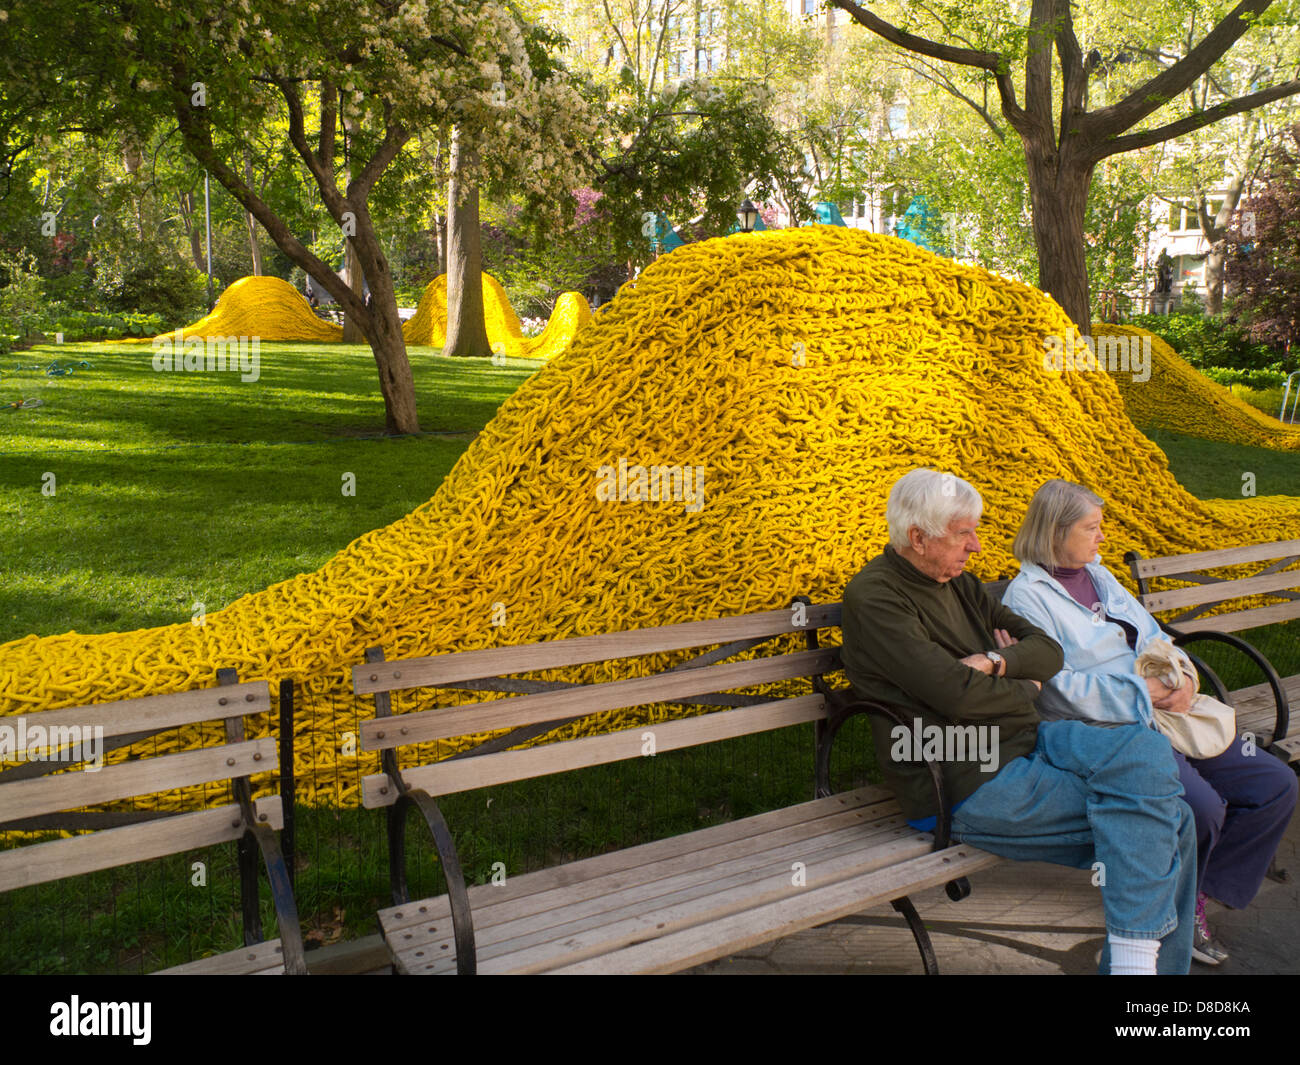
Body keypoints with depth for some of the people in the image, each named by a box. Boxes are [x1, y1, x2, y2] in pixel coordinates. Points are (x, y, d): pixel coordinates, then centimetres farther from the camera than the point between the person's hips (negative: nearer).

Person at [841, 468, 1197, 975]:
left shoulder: (959, 583, 13)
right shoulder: (873, 597, -14)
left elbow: (1048, 649, 13)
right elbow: (956, 692, -22)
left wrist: (995, 662, -8)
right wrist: (1025, 688, -2)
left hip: (1026, 739, 8)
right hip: (967, 785, -8)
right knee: (1142, 827, -17)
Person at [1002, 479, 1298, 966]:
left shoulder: (1097, 574, 18)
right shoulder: (1027, 596, -9)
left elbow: (1153, 637, 20)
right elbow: (1058, 689, -17)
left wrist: (1183, 675, -1)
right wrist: (1142, 690, -16)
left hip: (1158, 714, 9)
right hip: (1102, 731, -9)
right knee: (1201, 806, -28)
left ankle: (1197, 891, 9)